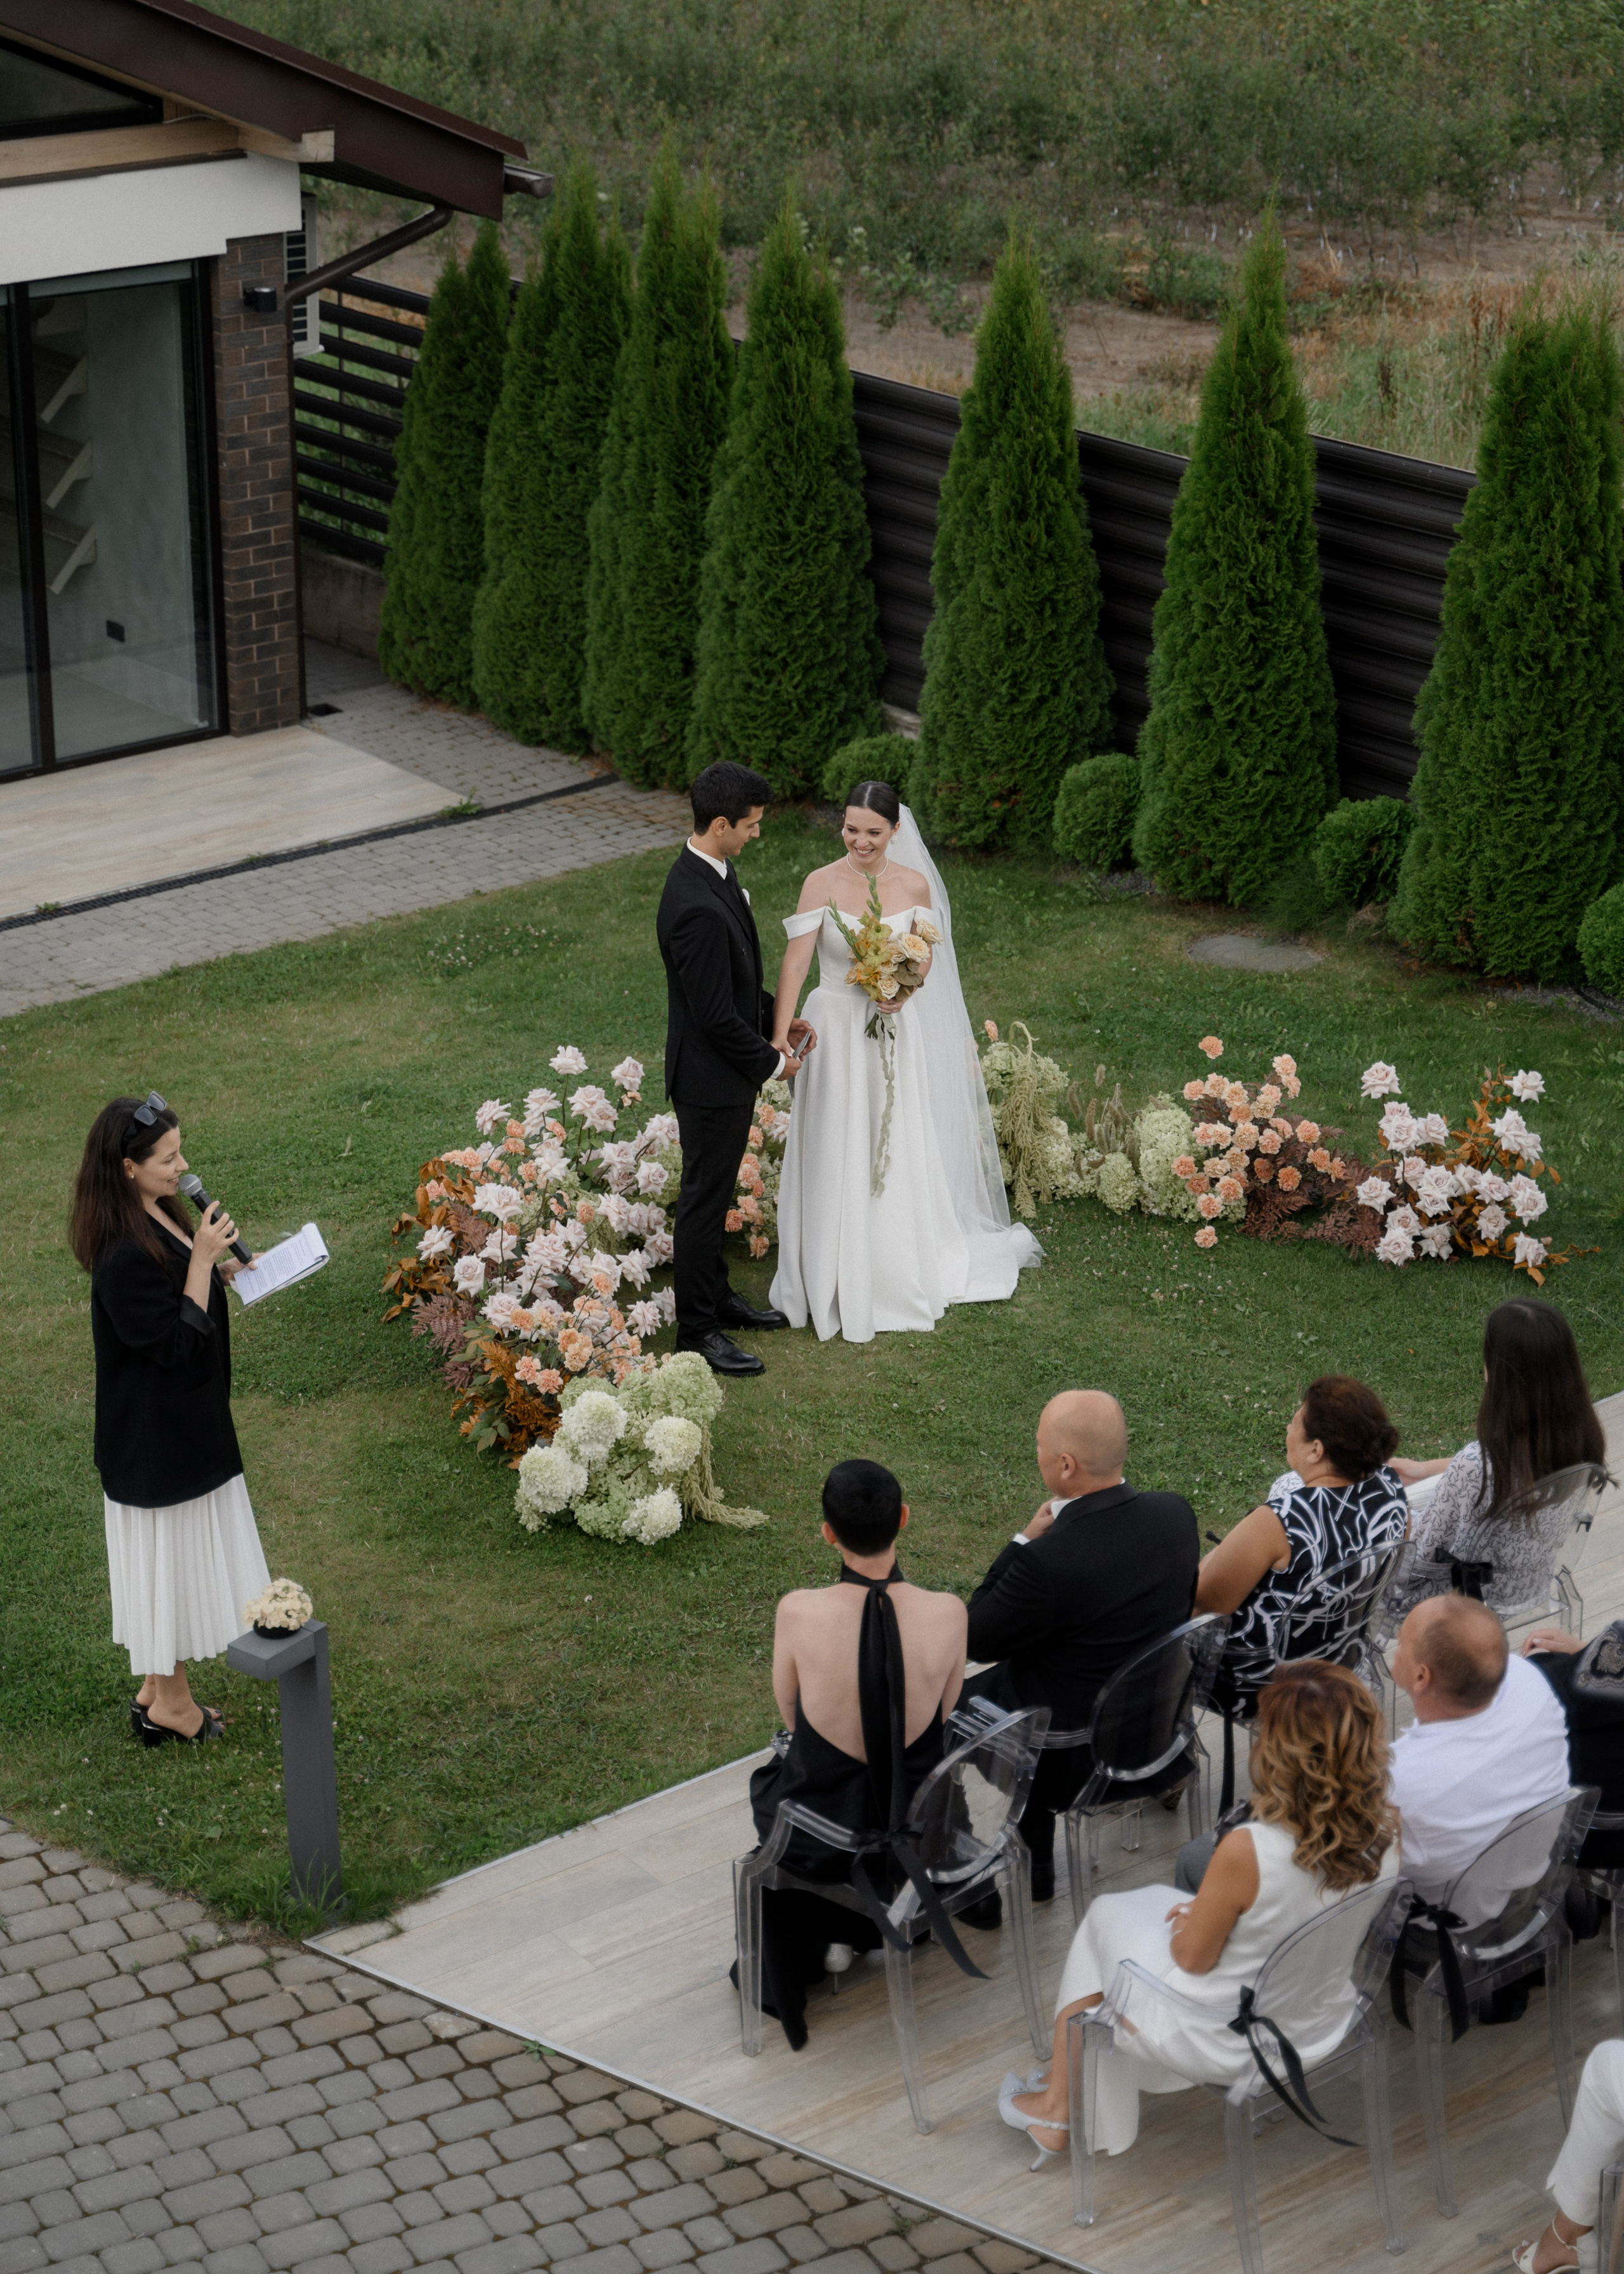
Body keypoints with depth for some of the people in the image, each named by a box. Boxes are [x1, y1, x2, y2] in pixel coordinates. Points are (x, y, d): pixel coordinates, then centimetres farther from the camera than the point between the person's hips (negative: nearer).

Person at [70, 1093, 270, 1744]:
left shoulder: (155, 1216, 1)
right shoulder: (125, 1255, -29)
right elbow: (178, 1343, -26)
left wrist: (220, 1270, 2)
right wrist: (201, 1261, -27)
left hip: (180, 1419, 10)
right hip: (160, 1433, -10)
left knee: (172, 1561, 21)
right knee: (172, 1556, 5)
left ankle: (157, 1688, 35)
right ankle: (170, 1703, 21)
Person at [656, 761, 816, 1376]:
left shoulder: (711, 872, 0)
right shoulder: (698, 908, -32)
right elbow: (716, 1015, -27)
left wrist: (777, 1019, 10)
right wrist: (772, 1061, -13)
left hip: (728, 1070, 10)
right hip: (712, 1077, -10)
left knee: (716, 1192, 24)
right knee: (704, 1200, 5)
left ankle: (716, 1297, 40)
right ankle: (697, 1330, 18)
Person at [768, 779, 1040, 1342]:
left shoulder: (915, 885, -3)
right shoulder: (823, 883, -11)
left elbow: (926, 956, 7)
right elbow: (797, 959, -19)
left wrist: (904, 987, -16)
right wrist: (781, 1032, -32)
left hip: (895, 1035, 2)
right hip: (835, 1031, -2)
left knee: (895, 1155, 10)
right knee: (835, 1161, 4)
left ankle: (897, 1276, 28)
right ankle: (837, 1282, 17)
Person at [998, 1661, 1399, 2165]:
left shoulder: (1248, 1852, -35)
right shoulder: (1384, 1836, -17)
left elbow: (1192, 1957, -17)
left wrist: (1191, 1919, 5)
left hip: (1227, 2047, -6)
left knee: (1108, 1914, 21)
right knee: (1153, 1898, 26)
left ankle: (1058, 2107, 36)